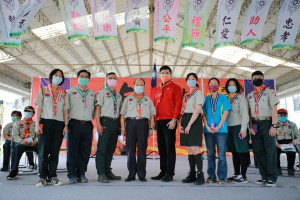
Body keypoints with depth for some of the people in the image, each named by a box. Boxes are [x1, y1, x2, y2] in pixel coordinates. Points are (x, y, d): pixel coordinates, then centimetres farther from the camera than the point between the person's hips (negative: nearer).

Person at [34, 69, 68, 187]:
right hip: (45, 123, -2)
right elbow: (38, 109, 4)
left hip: (59, 124, 2)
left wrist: (66, 126, 3)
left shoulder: (63, 93, 16)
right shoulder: (43, 91, 10)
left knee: (55, 151, 2)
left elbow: (65, 111, 12)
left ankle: (52, 177, 7)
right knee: (43, 151, -4)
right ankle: (43, 177, 3)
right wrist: (37, 125, -6)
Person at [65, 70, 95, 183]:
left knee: (85, 151, 2)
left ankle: (81, 174, 12)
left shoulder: (92, 94, 19)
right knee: (72, 150, -1)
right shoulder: (70, 92, 11)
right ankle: (72, 175, 8)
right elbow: (66, 109, 5)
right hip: (74, 124, -2)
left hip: (87, 125, 2)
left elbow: (95, 110, 19)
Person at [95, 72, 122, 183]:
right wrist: (98, 124, -15)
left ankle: (108, 171, 18)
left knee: (111, 148, 10)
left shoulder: (119, 96, 20)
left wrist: (120, 125, 11)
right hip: (105, 121, -6)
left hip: (115, 123, 6)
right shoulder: (102, 92, 3)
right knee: (102, 148, -6)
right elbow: (98, 108, -5)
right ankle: (101, 174, -2)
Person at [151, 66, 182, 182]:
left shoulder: (175, 87, 2)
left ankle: (170, 174, 1)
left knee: (170, 147, -5)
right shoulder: (157, 90, 21)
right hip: (159, 122, 7)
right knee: (161, 147, 10)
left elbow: (178, 104, -7)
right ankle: (163, 172, 18)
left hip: (169, 121, -6)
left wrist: (174, 119, -16)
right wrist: (154, 121, 13)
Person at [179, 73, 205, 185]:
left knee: (195, 148, -13)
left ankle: (200, 175, -8)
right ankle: (192, 174, 11)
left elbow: (197, 110, -11)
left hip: (194, 121, -7)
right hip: (185, 121, 7)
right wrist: (180, 124, 3)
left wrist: (189, 125, -16)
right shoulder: (185, 95, 22)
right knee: (189, 149, 6)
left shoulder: (199, 93, 0)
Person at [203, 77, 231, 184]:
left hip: (221, 129, -2)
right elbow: (204, 114, 8)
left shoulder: (223, 98, 6)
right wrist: (207, 126, -7)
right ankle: (211, 176, 14)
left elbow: (225, 113, -1)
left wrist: (218, 127, -11)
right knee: (210, 154, 6)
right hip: (208, 130, 3)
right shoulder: (206, 99, 12)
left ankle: (222, 176, 5)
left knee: (221, 154, -3)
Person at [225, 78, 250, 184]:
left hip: (239, 127, -6)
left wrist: (243, 128, -15)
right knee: (234, 152, 9)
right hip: (229, 128, 6)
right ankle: (237, 174, 17)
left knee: (242, 151, -5)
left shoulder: (240, 97, 0)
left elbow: (245, 114, -7)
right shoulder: (226, 98, 16)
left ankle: (243, 176, -2)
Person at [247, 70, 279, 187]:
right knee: (258, 151, 4)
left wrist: (273, 126, -14)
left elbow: (274, 109, -4)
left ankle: (272, 178, 1)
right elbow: (249, 112, 14)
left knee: (270, 150, -5)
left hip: (266, 123, -4)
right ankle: (264, 176, 13)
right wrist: (251, 127, 1)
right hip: (255, 125, 4)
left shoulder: (269, 91, 5)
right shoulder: (249, 95, 17)